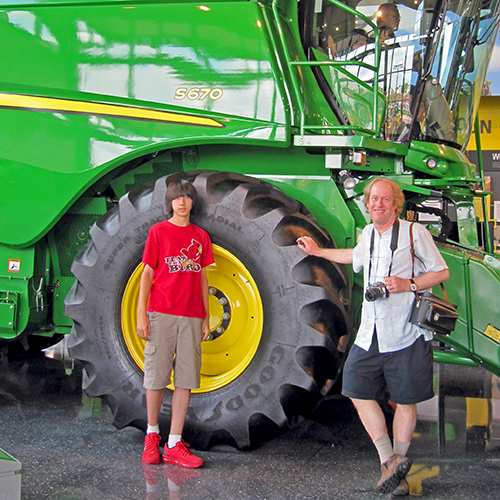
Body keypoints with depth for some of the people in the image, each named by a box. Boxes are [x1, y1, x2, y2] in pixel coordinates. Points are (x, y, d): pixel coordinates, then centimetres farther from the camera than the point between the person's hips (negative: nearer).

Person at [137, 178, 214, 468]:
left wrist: (206, 318, 11)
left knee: (187, 379, 0)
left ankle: (174, 445, 4)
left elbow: (202, 279, 16)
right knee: (156, 376, 0)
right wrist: (141, 313, -6)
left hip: (191, 317, 3)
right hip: (161, 314, -3)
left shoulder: (201, 236, 14)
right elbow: (147, 273, 2)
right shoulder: (158, 231, 5)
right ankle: (152, 434, 19)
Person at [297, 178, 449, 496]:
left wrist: (408, 284, -15)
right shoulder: (368, 233, 14)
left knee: (405, 400, 1)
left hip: (405, 335, -6)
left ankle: (397, 466, 13)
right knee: (358, 390, -2)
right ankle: (390, 460, 2)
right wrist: (318, 251, 41)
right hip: (370, 334, 6)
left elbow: (442, 272, -1)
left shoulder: (415, 233, -5)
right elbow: (356, 257, 36)